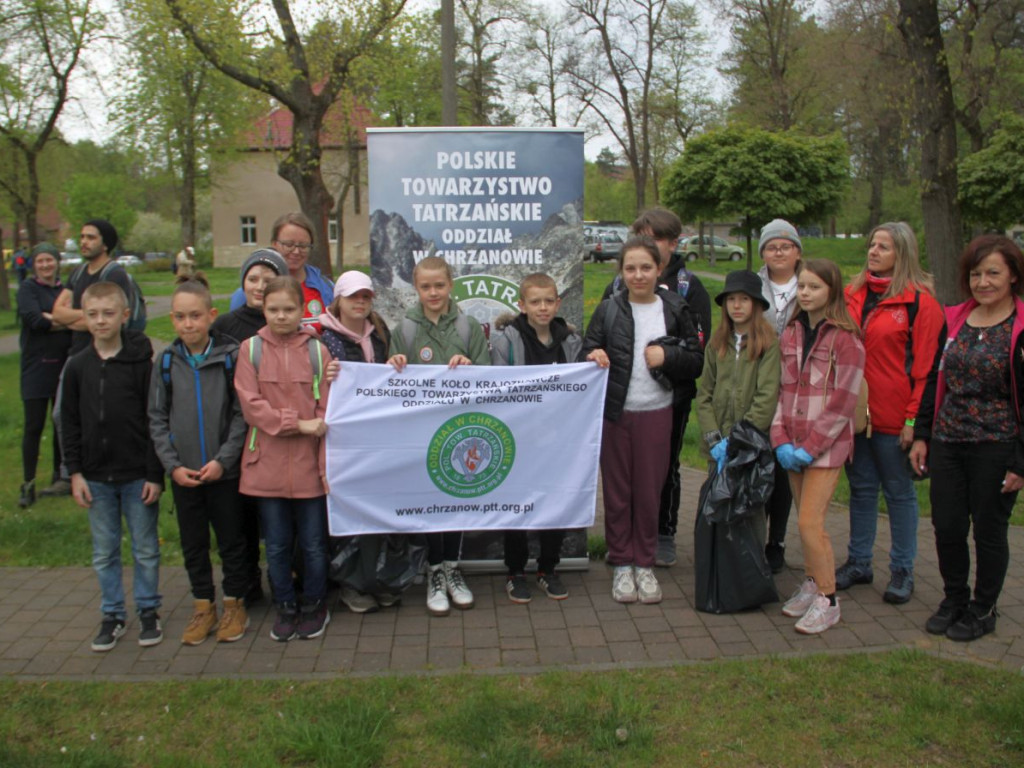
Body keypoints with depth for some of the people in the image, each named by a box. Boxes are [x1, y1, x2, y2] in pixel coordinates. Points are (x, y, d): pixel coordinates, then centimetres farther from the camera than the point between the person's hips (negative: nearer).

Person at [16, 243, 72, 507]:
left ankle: (59, 475, 25)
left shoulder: (65, 289, 10)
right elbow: (33, 319, -15)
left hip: (64, 365, 4)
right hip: (37, 366, -3)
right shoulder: (27, 288, -1)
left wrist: (50, 318, -15)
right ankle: (28, 484, 3)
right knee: (33, 426, -4)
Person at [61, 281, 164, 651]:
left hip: (138, 475, -3)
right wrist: (75, 472, 1)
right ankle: (112, 614, 26)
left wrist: (155, 474, -9)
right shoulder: (77, 366, 2)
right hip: (96, 477, 3)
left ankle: (148, 610, 24)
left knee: (145, 549, 8)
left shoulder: (143, 361, -8)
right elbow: (69, 423, 7)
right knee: (104, 552, 12)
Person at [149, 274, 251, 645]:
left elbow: (242, 413, -8)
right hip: (183, 473, 3)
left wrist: (223, 459, -14)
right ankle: (203, 607, 29)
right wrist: (172, 464, -6)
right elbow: (157, 419, 3)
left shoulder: (231, 355, -9)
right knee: (193, 543, 14)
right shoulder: (166, 361, 0)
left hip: (225, 470, -3)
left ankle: (234, 605, 27)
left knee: (231, 541, 10)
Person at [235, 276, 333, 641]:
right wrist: (298, 423, -14)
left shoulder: (317, 350, 0)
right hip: (267, 464, 1)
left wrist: (327, 464, -7)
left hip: (309, 464, -1)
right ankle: (286, 607, 29)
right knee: (276, 545, 12)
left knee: (313, 543, 10)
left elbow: (326, 411, -2)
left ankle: (314, 605, 30)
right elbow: (251, 405, -6)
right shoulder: (251, 349, 1)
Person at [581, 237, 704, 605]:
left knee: (649, 491, 7)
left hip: (656, 413, 0)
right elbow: (587, 351, 2)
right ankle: (621, 564, 20)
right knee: (617, 491, 6)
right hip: (615, 412, 0)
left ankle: (645, 564, 22)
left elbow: (696, 363, 5)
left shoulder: (675, 309, 3)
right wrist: (593, 356, -20)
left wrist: (667, 356, -13)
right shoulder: (609, 310, 1)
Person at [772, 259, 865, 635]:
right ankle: (811, 585, 27)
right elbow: (782, 390, 9)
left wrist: (811, 447, -14)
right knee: (806, 521, 12)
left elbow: (843, 402, -12)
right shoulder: (791, 334, 10)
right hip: (795, 446, 6)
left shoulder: (845, 339, -9)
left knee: (810, 522, -8)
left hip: (827, 445, -6)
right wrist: (782, 440, -1)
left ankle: (827, 601, 6)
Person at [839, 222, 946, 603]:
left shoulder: (920, 301, -7)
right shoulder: (853, 294, 9)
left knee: (899, 491, 7)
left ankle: (902, 570, 18)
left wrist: (915, 419, -13)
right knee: (861, 487, 13)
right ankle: (858, 563, 24)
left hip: (892, 416, -5)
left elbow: (925, 365, -9)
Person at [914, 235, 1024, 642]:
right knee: (946, 527, 9)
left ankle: (983, 610, 28)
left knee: (989, 531, 9)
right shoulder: (954, 319, 7)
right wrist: (923, 435, 8)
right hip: (948, 442, 4)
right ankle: (954, 599, 31)